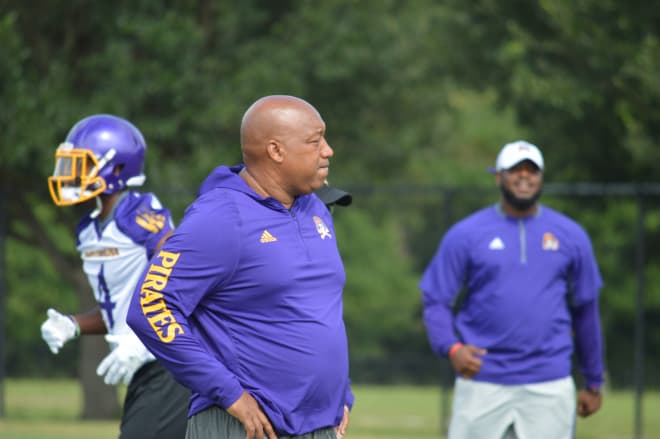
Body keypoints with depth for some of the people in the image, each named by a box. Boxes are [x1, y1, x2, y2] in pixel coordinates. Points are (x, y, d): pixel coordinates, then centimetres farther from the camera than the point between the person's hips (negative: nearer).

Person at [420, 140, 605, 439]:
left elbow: (585, 309, 15)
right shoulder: (465, 235, 3)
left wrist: (593, 382, 17)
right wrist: (451, 347, -18)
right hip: (482, 384, -1)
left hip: (550, 387, 1)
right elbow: (435, 301, 2)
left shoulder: (571, 235, 9)